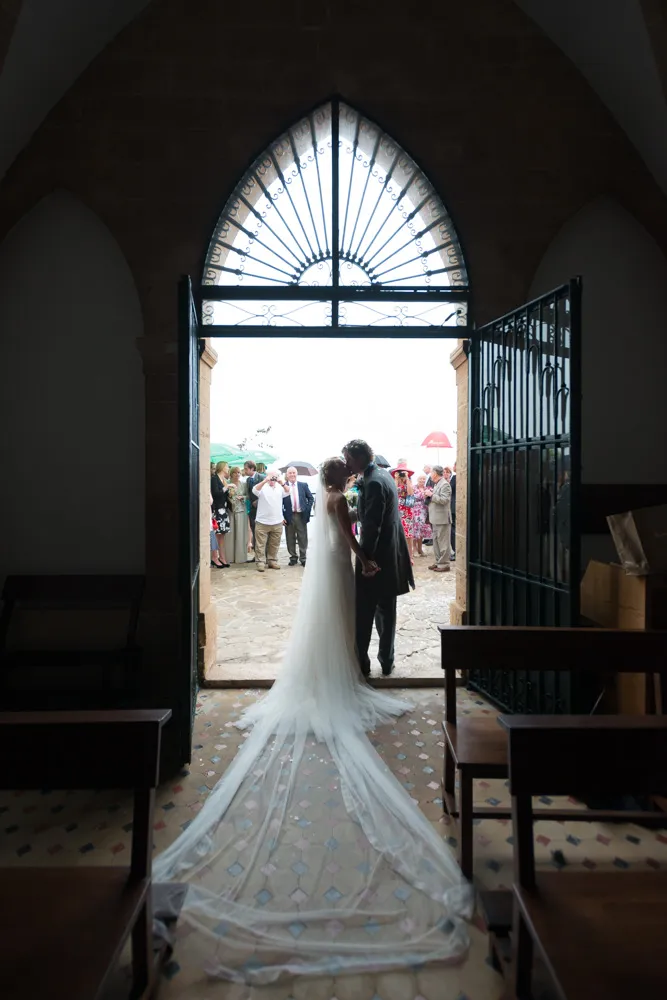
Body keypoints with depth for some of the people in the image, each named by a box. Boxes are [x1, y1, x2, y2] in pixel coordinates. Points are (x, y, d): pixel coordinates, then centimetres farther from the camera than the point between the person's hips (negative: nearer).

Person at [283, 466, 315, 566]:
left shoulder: (304, 485, 5)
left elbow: (311, 498, 9)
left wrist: (307, 510, -2)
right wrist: (282, 516, -7)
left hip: (301, 515, 1)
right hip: (289, 516, -1)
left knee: (303, 539, 5)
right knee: (290, 539, 7)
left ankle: (303, 558, 15)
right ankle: (293, 557, 20)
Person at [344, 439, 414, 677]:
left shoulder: (373, 482, -19)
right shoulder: (382, 475, 11)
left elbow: (371, 527, -23)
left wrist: (363, 561, -20)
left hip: (378, 555, -10)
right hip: (390, 554, 10)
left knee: (363, 613, 2)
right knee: (386, 611, 16)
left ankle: (361, 663, 12)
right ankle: (386, 662, 26)